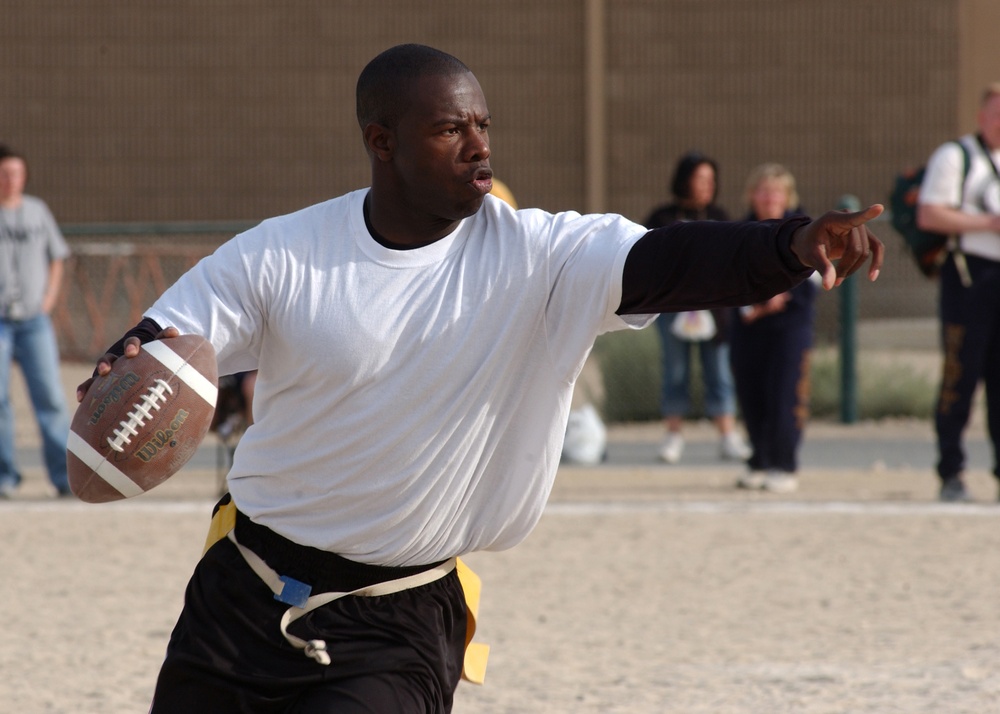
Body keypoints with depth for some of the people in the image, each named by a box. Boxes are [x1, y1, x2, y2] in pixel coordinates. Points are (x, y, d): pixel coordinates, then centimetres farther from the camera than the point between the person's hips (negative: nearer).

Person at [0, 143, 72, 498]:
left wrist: (50, 296, 7)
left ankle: (65, 475, -5)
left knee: (50, 397, -4)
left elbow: (56, 258, 21)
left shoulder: (37, 210, 11)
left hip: (34, 319, 2)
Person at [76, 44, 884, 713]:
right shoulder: (280, 255, -8)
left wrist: (793, 246, -43)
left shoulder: (535, 257, -11)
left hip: (395, 629, -2)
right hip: (243, 598, 2)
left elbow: (670, 261, -24)